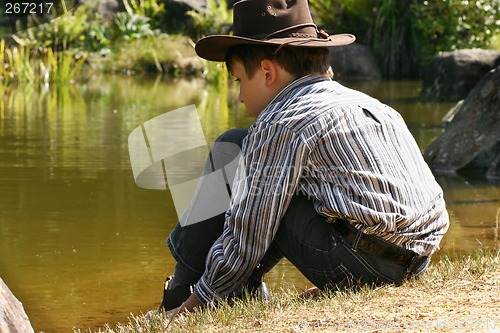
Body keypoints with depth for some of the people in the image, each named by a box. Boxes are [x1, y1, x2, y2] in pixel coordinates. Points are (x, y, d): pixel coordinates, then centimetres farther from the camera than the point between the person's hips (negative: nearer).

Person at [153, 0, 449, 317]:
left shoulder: (282, 123, -5)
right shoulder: (369, 103, 20)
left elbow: (244, 239, -8)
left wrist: (192, 305, 4)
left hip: (355, 266, -9)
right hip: (418, 263, 9)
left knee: (231, 151, 4)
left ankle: (183, 295, 10)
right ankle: (245, 292, 23)